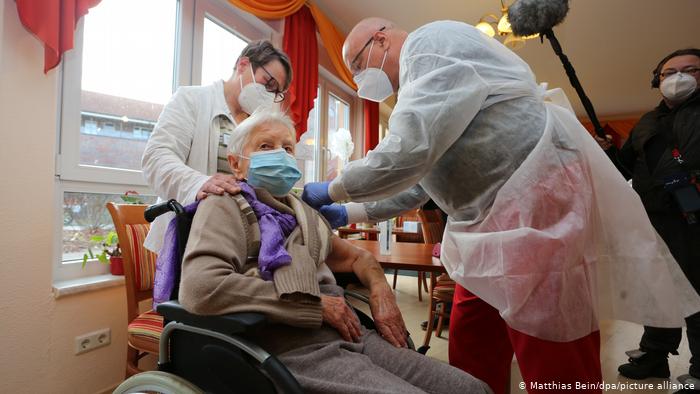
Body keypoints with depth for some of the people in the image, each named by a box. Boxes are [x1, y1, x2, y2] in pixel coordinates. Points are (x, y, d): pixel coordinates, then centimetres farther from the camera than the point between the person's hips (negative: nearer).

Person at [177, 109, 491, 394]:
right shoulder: (226, 206, 0)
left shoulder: (303, 212, 21)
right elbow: (199, 288, -18)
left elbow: (356, 257, 30)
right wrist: (316, 305, -14)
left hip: (350, 335, 7)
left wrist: (380, 290, 6)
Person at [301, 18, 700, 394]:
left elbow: (408, 154, -22)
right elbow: (417, 182, 23)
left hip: (538, 201, -10)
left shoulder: (431, 43, -7)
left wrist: (332, 190, -7)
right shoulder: (417, 80, 22)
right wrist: (351, 213, 19)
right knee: (470, 359, 16)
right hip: (491, 223, 10)